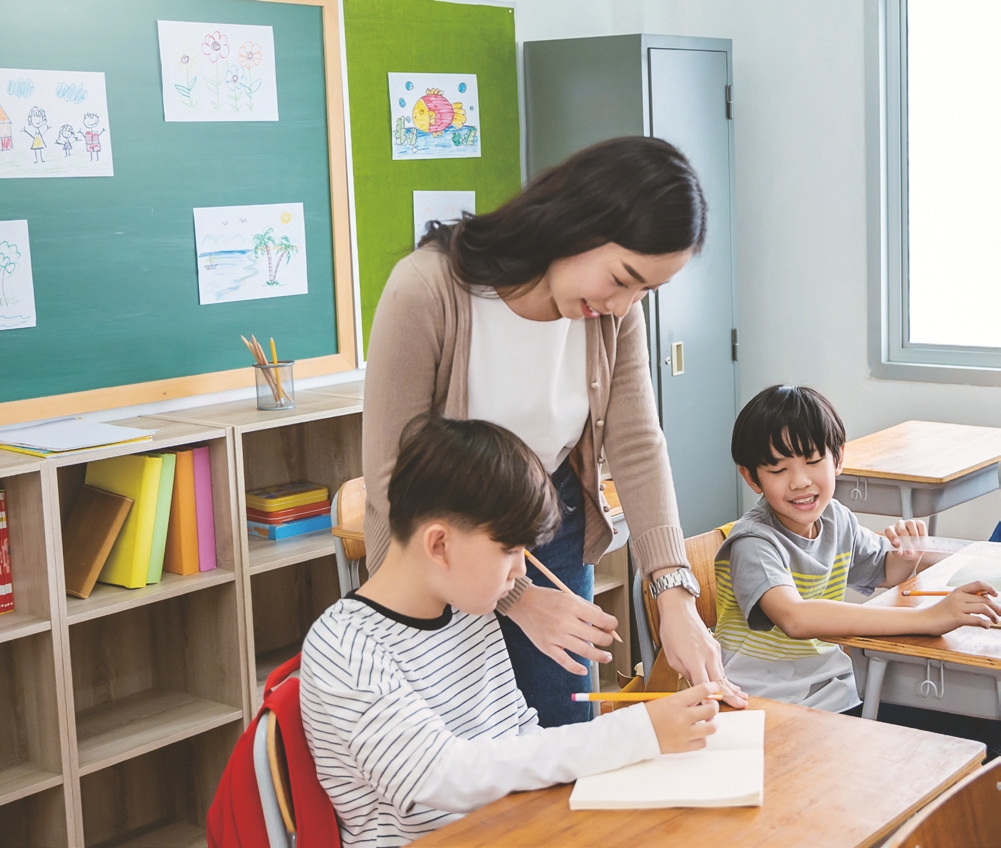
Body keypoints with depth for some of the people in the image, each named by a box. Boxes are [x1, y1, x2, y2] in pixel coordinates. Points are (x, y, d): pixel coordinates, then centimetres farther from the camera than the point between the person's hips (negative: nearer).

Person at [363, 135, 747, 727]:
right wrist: (515, 597, -24)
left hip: (556, 532, 4)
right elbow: (394, 482, -24)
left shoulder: (616, 311, -12)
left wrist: (675, 593, -24)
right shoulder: (427, 292, -27)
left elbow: (637, 447, -12)